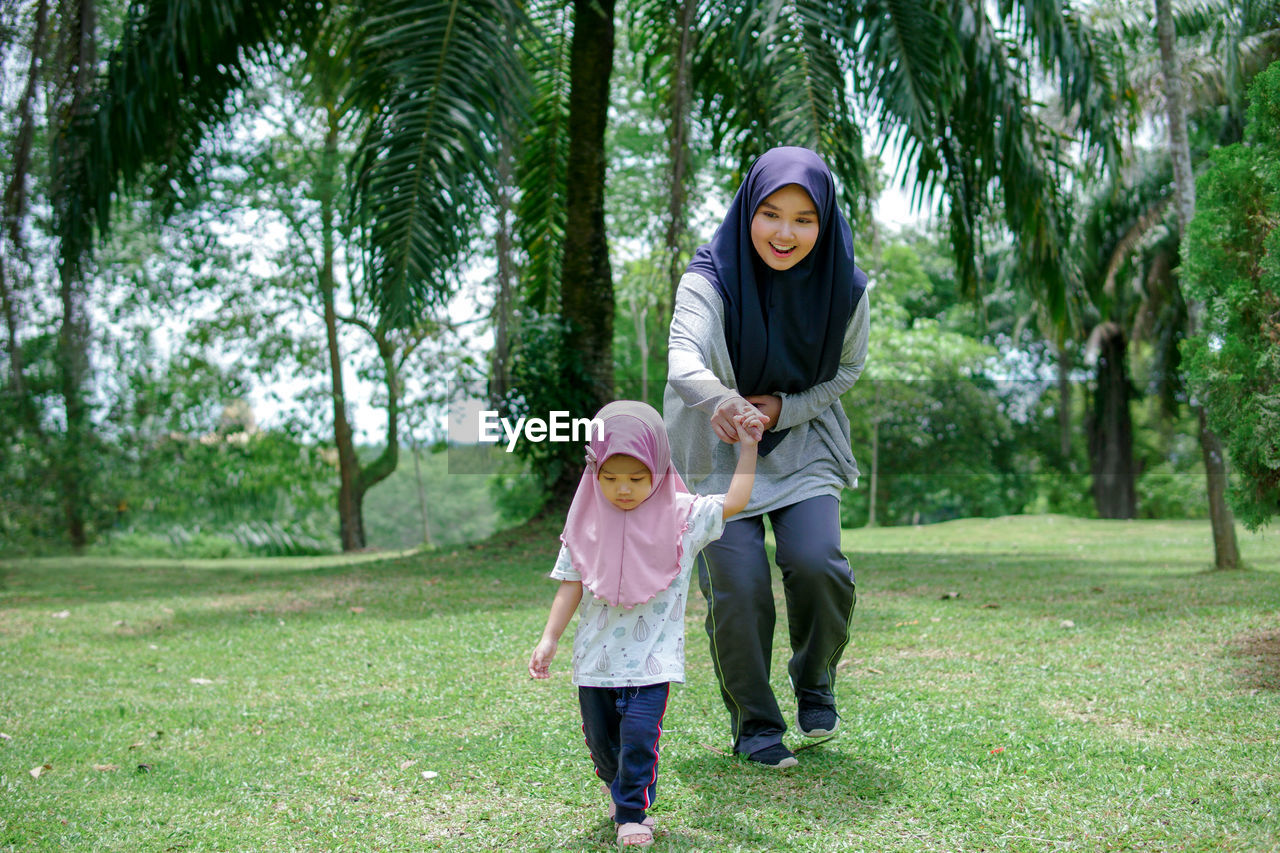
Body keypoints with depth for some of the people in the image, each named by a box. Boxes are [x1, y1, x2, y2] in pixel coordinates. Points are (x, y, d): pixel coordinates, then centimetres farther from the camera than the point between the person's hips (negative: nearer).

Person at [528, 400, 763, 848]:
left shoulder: (681, 516, -4)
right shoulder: (587, 524, -1)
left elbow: (733, 501, 0)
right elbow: (571, 585, 2)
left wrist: (747, 447, -2)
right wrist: (548, 639, -3)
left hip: (652, 657, -3)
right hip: (596, 656, 3)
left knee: (639, 732, -15)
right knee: (600, 738, 12)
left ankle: (633, 812, 1)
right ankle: (620, 793, 39)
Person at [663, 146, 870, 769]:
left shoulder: (842, 286, -12)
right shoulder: (710, 280, -21)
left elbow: (847, 369, 5)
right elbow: (683, 357, -40)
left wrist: (785, 409, -13)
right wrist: (716, 397, -63)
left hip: (803, 449, 2)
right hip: (721, 457, -1)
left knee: (817, 565, -18)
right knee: (738, 588, -12)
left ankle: (814, 683, 13)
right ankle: (753, 724, 11)